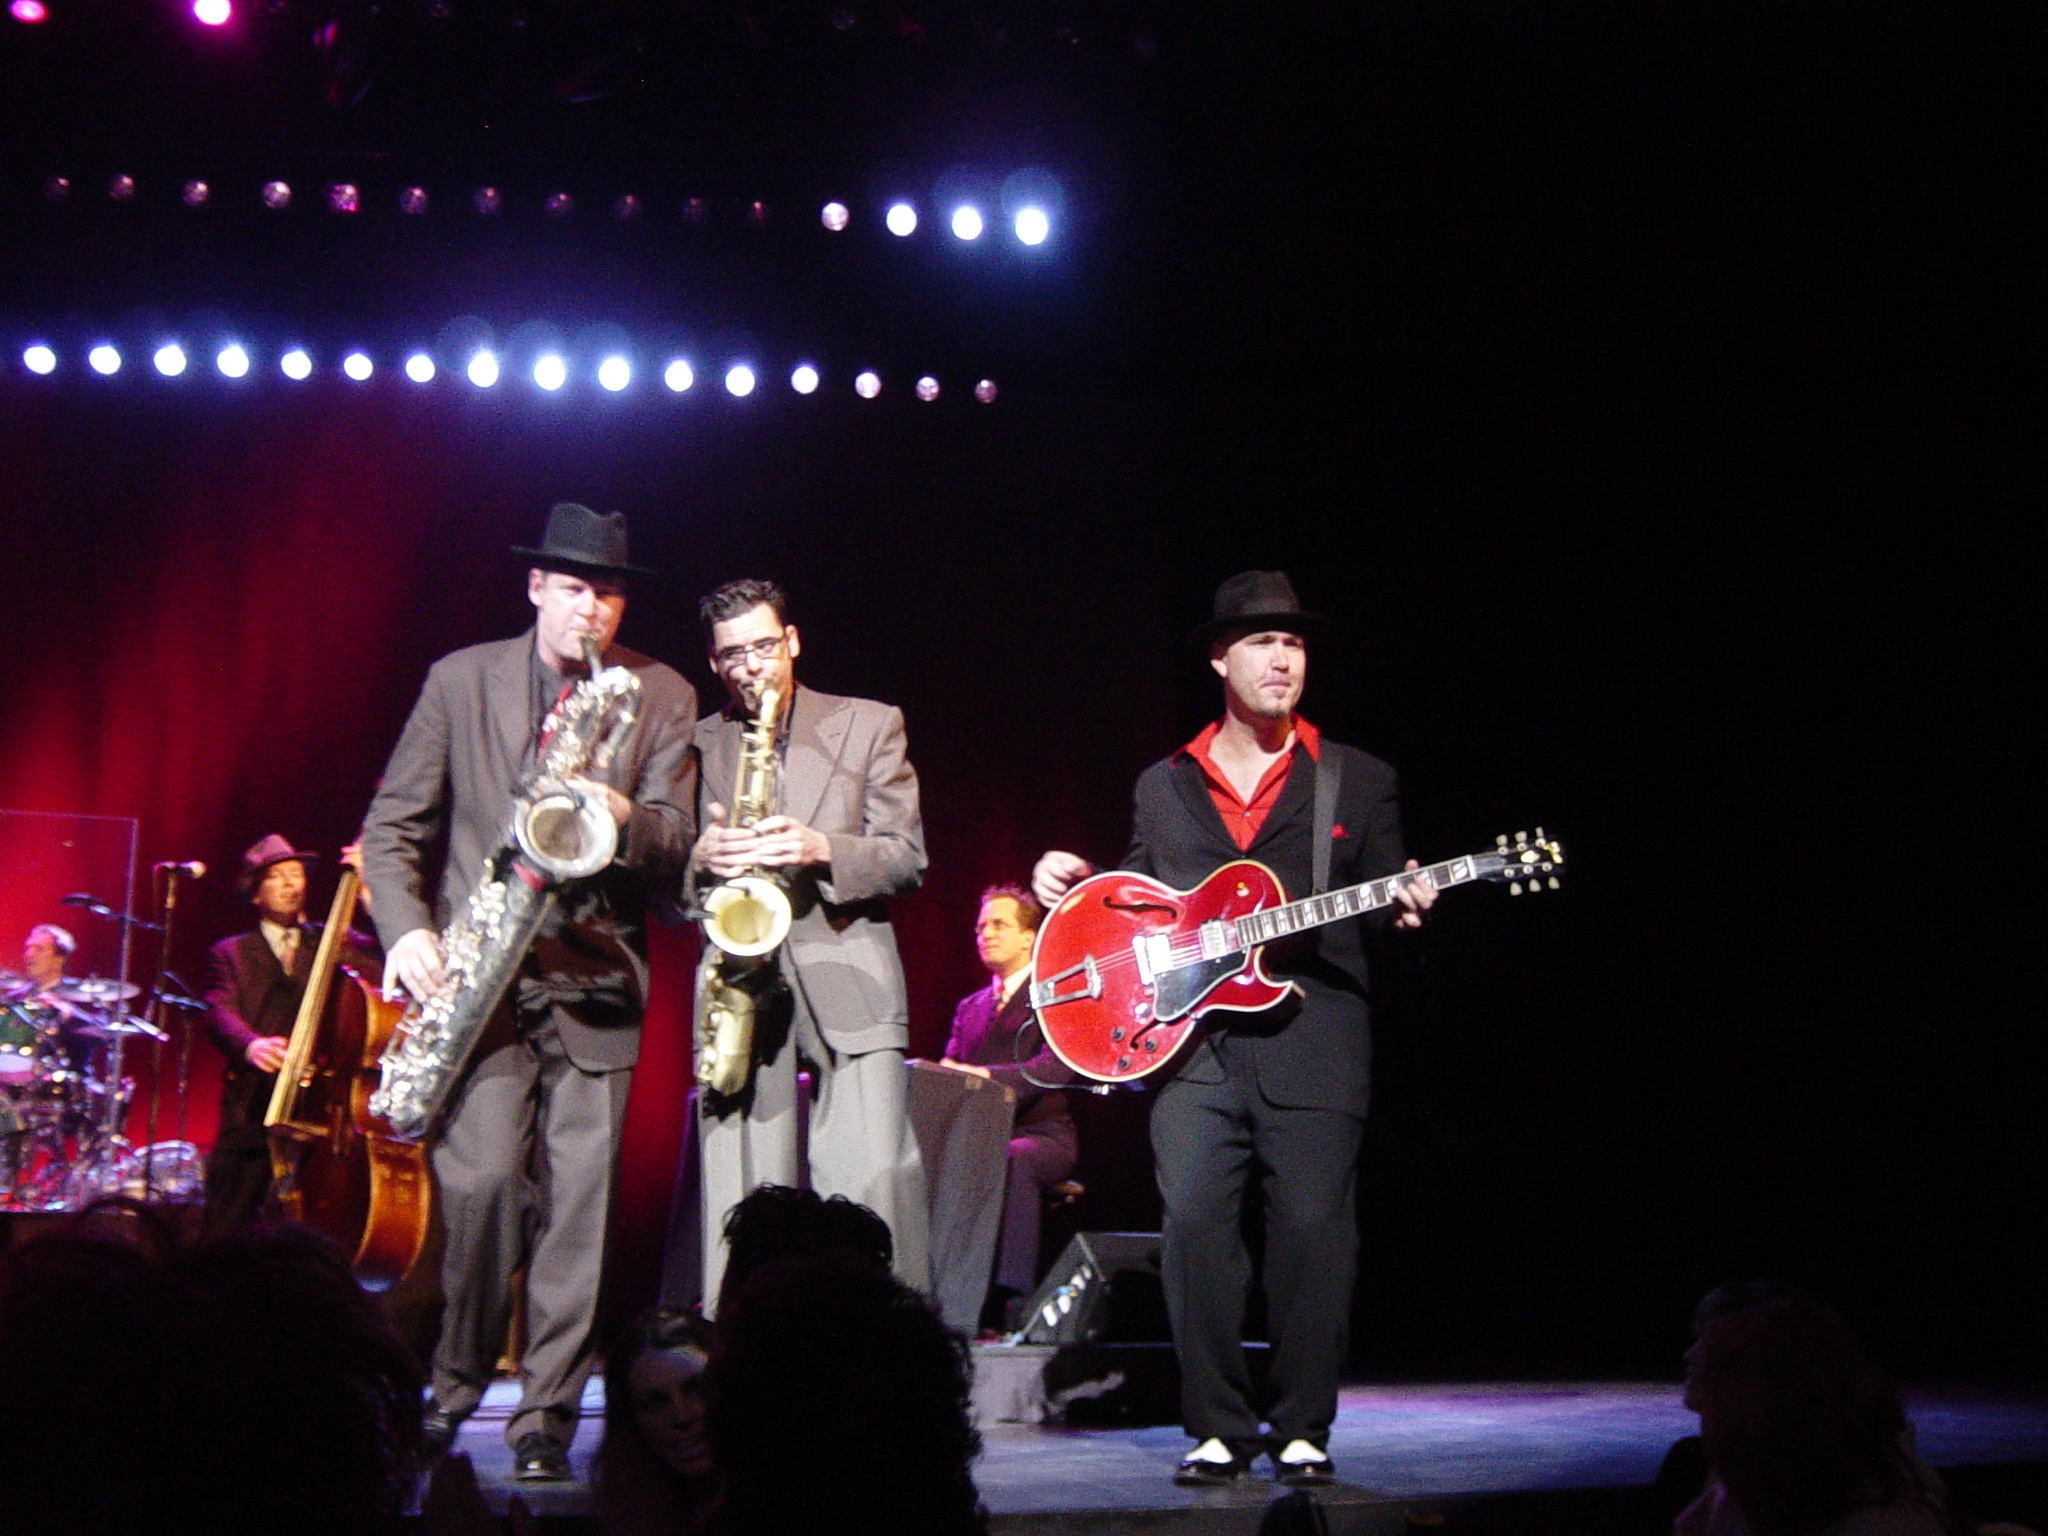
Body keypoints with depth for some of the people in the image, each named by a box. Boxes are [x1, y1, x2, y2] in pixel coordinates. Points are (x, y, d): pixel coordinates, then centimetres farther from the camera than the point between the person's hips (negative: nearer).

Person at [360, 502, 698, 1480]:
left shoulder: (661, 696, 7)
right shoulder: (459, 680, 6)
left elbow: (676, 847, 2)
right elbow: (392, 826, 6)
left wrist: (626, 819, -20)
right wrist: (407, 930, -9)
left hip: (595, 977, 1)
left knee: (578, 1200, -2)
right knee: (479, 1180, -12)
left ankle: (547, 1416, 8)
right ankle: (449, 1385, 11)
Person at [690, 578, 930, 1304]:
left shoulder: (870, 725, 11)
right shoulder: (700, 745, 16)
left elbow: (908, 860, 5)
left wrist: (822, 850, -13)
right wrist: (702, 860, -8)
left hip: (846, 979, -2)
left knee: (875, 1183, -12)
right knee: (740, 1200, -3)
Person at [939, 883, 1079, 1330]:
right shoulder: (970, 1007, 23)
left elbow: (1056, 1066, -14)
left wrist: (984, 1075, -26)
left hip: (1041, 1135, -5)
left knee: (1011, 1160, -39)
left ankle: (1013, 1306, -39)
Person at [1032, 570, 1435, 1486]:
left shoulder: (1359, 781, 12)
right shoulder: (1162, 786, 17)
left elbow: (1384, 909, 11)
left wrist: (1408, 913, -11)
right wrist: (1069, 889, 3)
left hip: (1313, 1039, -1)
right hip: (1190, 1036, 1)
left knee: (1313, 1227, -6)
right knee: (1193, 1220, -8)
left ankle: (1301, 1429, 9)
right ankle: (1219, 1428, 5)